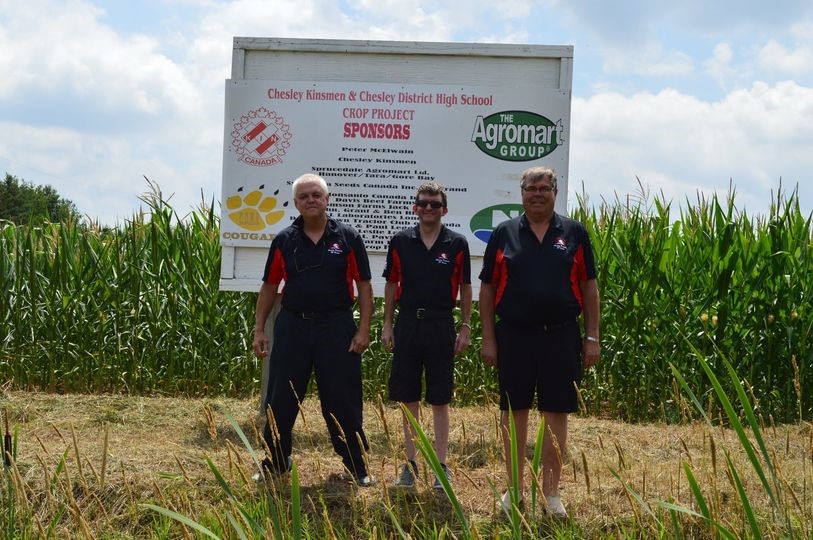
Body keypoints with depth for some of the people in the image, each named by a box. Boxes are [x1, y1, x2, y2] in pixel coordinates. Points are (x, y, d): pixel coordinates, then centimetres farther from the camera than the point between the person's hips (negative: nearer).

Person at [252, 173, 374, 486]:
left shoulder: (347, 238, -1)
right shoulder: (284, 240, 5)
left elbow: (364, 286, 0)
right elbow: (269, 287, 10)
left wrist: (363, 330, -7)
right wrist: (259, 329, 5)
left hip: (336, 328, -2)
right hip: (292, 326, 2)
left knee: (343, 401, 3)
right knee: (280, 400, 7)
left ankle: (358, 467, 15)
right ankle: (274, 463, 22)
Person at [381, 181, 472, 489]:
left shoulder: (457, 244, 0)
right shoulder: (400, 242, 4)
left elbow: (465, 288, 5)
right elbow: (391, 284, 10)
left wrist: (465, 328, 1)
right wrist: (387, 324, 6)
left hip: (441, 326, -2)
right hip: (407, 323, 2)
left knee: (440, 400, 4)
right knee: (408, 398, 7)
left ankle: (442, 466, 12)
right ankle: (410, 464, 17)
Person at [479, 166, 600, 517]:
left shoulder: (574, 233, 5)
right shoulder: (504, 234, 4)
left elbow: (588, 287, 6)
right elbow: (487, 290, 6)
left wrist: (592, 337, 2)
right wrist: (488, 339, 1)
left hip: (561, 336, 0)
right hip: (514, 336, 0)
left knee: (557, 415, 4)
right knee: (514, 412, 7)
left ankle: (551, 493, 14)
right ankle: (514, 489, 18)